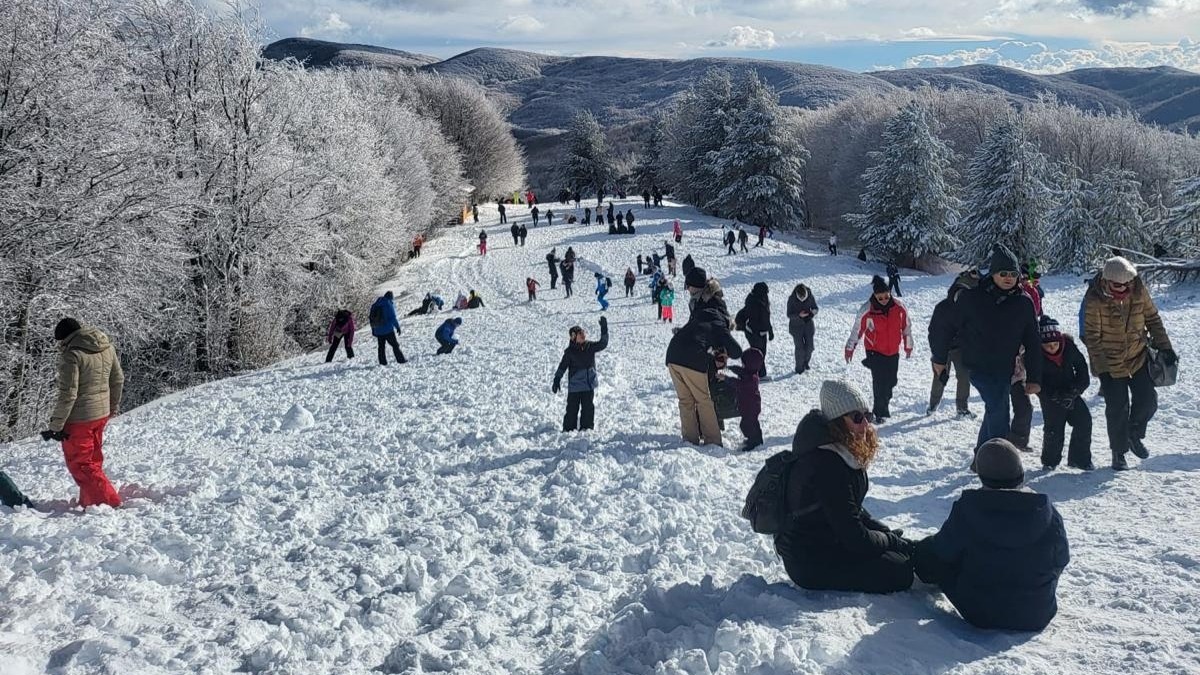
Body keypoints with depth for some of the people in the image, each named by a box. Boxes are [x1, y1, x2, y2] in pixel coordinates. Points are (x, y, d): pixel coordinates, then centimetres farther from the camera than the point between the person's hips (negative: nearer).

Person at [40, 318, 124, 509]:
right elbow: (118, 379, 12)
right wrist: (114, 406, 27)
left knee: (80, 464, 4)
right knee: (93, 461, 20)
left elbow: (68, 394, -21)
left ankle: (109, 502, 0)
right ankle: (89, 503, 28)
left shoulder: (72, 355, -20)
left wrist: (55, 426, -14)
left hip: (78, 418, -8)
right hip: (102, 414, 8)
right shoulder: (107, 347, 2)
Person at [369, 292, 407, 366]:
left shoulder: (375, 305, 10)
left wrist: (373, 330, 20)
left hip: (378, 331, 5)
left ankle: (382, 361, 11)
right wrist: (397, 327, -6)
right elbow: (393, 317, -14)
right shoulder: (388, 304, -11)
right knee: (395, 345, 1)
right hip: (388, 330, -5)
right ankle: (400, 359, 0)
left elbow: (370, 318, 14)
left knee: (381, 346, 13)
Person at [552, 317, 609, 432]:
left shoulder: (590, 347, 4)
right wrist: (557, 380, -8)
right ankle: (569, 429, 10)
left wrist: (604, 329, 1)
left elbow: (603, 344, 9)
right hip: (574, 386, -4)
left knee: (588, 407, 8)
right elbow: (562, 366, -5)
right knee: (572, 408, 0)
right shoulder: (570, 351, -8)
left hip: (589, 384, 4)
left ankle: (586, 427, 19)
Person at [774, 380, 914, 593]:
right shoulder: (827, 466, -26)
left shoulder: (847, 455, 5)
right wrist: (893, 541, -9)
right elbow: (854, 538, -24)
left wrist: (888, 533, 2)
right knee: (901, 570, -15)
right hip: (812, 563, -10)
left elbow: (854, 511, 15)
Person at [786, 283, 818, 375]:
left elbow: (815, 307, 4)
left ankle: (806, 363, 32)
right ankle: (799, 369, 13)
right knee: (800, 348, -5)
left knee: (809, 346, 4)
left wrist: (814, 311, -21)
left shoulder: (810, 297, -11)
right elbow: (789, 315, -14)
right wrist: (799, 315, -33)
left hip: (808, 324, 3)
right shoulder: (792, 299, -18)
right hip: (796, 326, -3)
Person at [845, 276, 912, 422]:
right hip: (874, 351, -4)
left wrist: (908, 346, 15)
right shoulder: (866, 310, -18)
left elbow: (906, 328, 6)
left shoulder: (900, 308, -9)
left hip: (893, 351, 4)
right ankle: (880, 411, 3)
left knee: (891, 381, 13)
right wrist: (850, 348, 1)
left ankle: (885, 402, 40)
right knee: (879, 381, -9)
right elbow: (857, 330, -6)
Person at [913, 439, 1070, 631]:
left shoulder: (967, 510, -19)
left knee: (929, 556, 19)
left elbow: (944, 551, -5)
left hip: (979, 615, -2)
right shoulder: (1047, 512, -13)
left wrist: (918, 552, 19)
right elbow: (1061, 559, 3)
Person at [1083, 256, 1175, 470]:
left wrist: (1164, 347, 4)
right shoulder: (1094, 300, -19)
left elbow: (1153, 320, 7)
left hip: (1139, 357, 4)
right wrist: (1102, 366, -17)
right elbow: (1092, 336, -14)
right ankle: (1119, 452, 13)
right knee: (1117, 408, -3)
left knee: (1148, 400, -2)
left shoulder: (1139, 291, -7)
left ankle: (1135, 434, 26)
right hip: (1110, 364, -4)